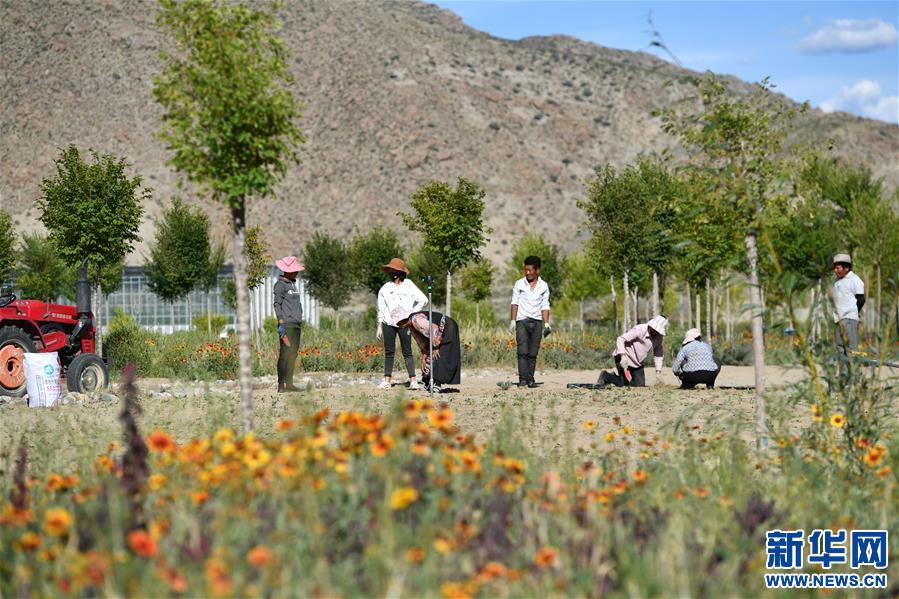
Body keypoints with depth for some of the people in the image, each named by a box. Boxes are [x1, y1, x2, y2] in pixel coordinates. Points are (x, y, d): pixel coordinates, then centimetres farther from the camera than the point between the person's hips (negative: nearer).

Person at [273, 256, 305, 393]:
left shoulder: (293, 284, 19)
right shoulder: (280, 284, -6)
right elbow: (277, 304, -10)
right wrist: (281, 323, -16)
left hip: (296, 324, 9)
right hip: (287, 323, -9)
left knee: (293, 354, 10)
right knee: (285, 354, -11)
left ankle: (289, 383, 15)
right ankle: (281, 385, -13)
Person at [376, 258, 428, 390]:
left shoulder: (409, 285, 3)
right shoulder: (385, 288, 8)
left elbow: (423, 300, 5)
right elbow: (381, 310, 10)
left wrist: (412, 313, -2)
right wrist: (379, 327, 6)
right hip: (388, 324, 2)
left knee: (407, 352, -3)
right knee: (389, 352, 4)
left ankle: (413, 380, -5)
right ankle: (387, 380, 8)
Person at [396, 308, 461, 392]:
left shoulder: (416, 320, -24)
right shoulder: (411, 328, 7)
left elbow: (434, 329, -29)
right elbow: (423, 344, 14)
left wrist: (435, 347, -22)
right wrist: (423, 361, 12)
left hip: (448, 328, -10)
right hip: (440, 331, 10)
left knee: (438, 356, -15)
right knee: (429, 357, 8)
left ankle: (437, 384, -14)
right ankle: (428, 384, 11)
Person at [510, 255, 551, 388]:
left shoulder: (544, 286, 8)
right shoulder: (519, 284, 5)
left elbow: (545, 306, 7)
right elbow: (515, 303, 4)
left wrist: (546, 324, -1)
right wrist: (513, 320, -5)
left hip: (537, 322, 2)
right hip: (522, 321, -2)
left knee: (533, 354, 1)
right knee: (523, 352, -12)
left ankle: (530, 379, 3)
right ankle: (522, 379, -16)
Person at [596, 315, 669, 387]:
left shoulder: (659, 337, -3)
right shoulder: (640, 330, -24)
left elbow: (659, 354, 10)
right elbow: (621, 339, -26)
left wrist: (658, 370, 0)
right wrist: (623, 356, -36)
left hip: (637, 362, 7)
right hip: (625, 357, -7)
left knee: (640, 384, 3)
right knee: (623, 383, -12)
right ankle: (605, 376, 15)